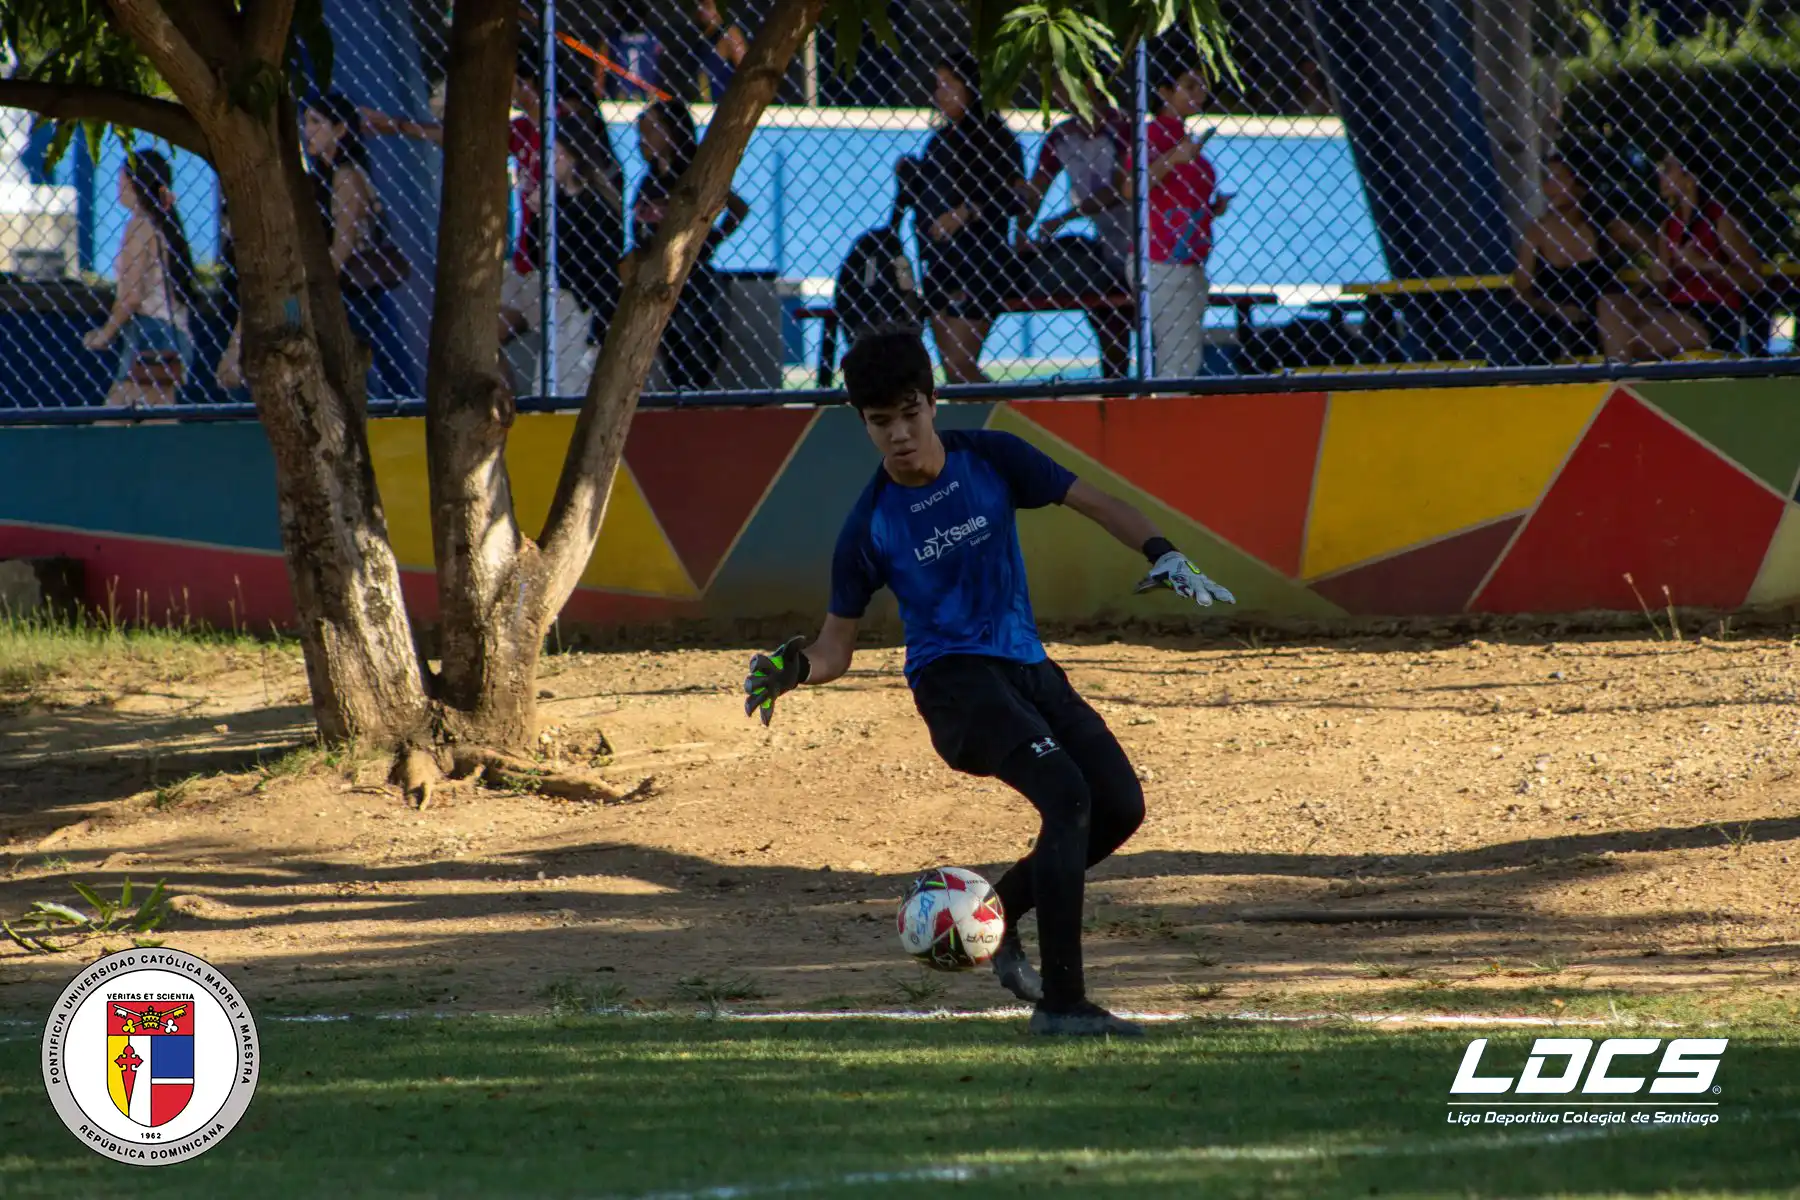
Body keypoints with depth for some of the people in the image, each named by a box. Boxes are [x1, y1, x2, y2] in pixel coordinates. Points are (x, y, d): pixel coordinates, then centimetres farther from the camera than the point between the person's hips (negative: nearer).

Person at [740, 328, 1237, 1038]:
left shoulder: (991, 460, 0)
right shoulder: (871, 527, -6)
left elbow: (1089, 501, 5)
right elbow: (837, 645, 2)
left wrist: (1161, 554, -11)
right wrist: (792, 667, -20)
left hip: (1029, 669, 5)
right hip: (954, 679, -5)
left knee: (1120, 808, 1)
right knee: (1066, 794, -25)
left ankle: (996, 912, 21)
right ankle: (1060, 1003, -28)